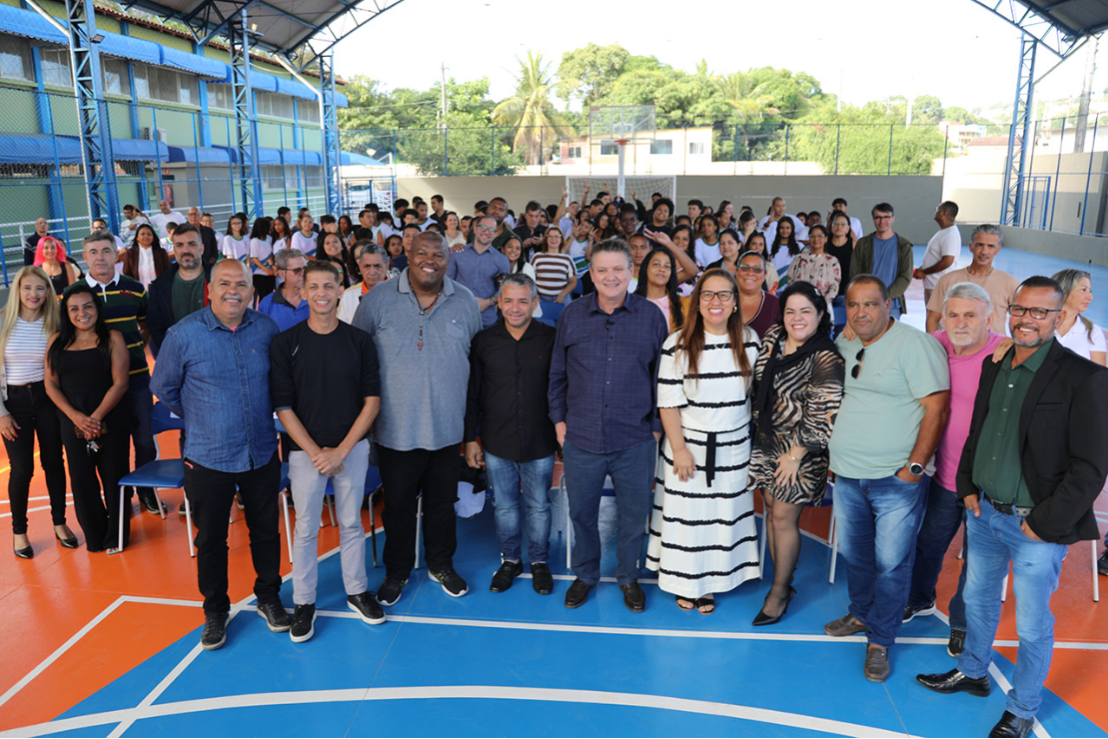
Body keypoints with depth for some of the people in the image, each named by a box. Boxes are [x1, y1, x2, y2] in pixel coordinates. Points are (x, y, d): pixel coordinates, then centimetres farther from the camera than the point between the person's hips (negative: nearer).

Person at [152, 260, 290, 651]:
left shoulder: (267, 329, -4)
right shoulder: (184, 334, -10)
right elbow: (164, 386, 4)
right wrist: (199, 418, 7)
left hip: (262, 454, 2)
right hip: (208, 457, -2)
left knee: (266, 531, 15)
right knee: (210, 539, 10)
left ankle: (268, 598, 35)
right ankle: (215, 611, 30)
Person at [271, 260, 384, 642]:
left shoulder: (359, 340, -2)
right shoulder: (285, 343, -5)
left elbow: (372, 401, -2)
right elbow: (283, 406, -6)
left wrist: (341, 451, -9)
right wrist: (315, 452, -11)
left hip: (352, 449, 1)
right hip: (305, 451, -1)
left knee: (351, 524, 13)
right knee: (306, 529, 8)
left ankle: (357, 591, 29)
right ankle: (304, 603, 24)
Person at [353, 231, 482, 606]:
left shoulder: (465, 301, 2)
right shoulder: (379, 299, -6)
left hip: (447, 428, 2)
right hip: (397, 429, -2)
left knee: (442, 502, 17)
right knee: (398, 504, 12)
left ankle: (441, 565, 38)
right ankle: (396, 572, 33)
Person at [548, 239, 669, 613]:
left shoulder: (652, 316, -2)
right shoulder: (572, 314, 1)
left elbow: (662, 377, 4)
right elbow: (557, 373, 9)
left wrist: (657, 425, 2)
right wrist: (559, 418, 6)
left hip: (635, 441, -1)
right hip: (581, 438, 1)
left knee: (634, 515, 13)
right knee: (581, 513, 15)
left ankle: (629, 577, 37)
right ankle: (585, 574, 39)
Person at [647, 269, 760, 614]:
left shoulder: (749, 341, 0)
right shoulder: (677, 345, -11)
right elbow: (668, 403, -10)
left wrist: (755, 438, 7)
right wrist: (678, 449, -12)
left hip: (734, 448, 3)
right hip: (690, 446, -3)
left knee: (723, 514, 11)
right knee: (686, 514, 7)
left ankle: (710, 583, 28)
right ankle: (685, 583, 26)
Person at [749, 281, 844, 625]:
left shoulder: (827, 361, -17)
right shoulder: (771, 338, 3)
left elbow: (821, 415, -19)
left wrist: (795, 454, -16)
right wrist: (756, 426, 15)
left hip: (799, 451, -6)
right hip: (765, 442, 6)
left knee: (784, 518, 1)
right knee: (771, 511, 12)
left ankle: (779, 592, 18)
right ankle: (784, 582, 28)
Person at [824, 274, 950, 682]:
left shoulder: (916, 344, -11)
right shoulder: (845, 345, 10)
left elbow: (937, 408, -14)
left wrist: (915, 467, -17)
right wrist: (835, 454, 15)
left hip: (897, 480, -6)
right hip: (848, 476, 7)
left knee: (891, 563, 1)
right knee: (854, 554, 18)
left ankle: (879, 642, 16)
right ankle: (861, 615, 38)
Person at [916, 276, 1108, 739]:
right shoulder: (994, 367, 5)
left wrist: (1044, 523, -16)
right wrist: (968, 487, 7)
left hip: (1037, 528, -6)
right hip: (984, 512, 6)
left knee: (1032, 627, 10)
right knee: (977, 600, 22)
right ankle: (972, 673, 44)